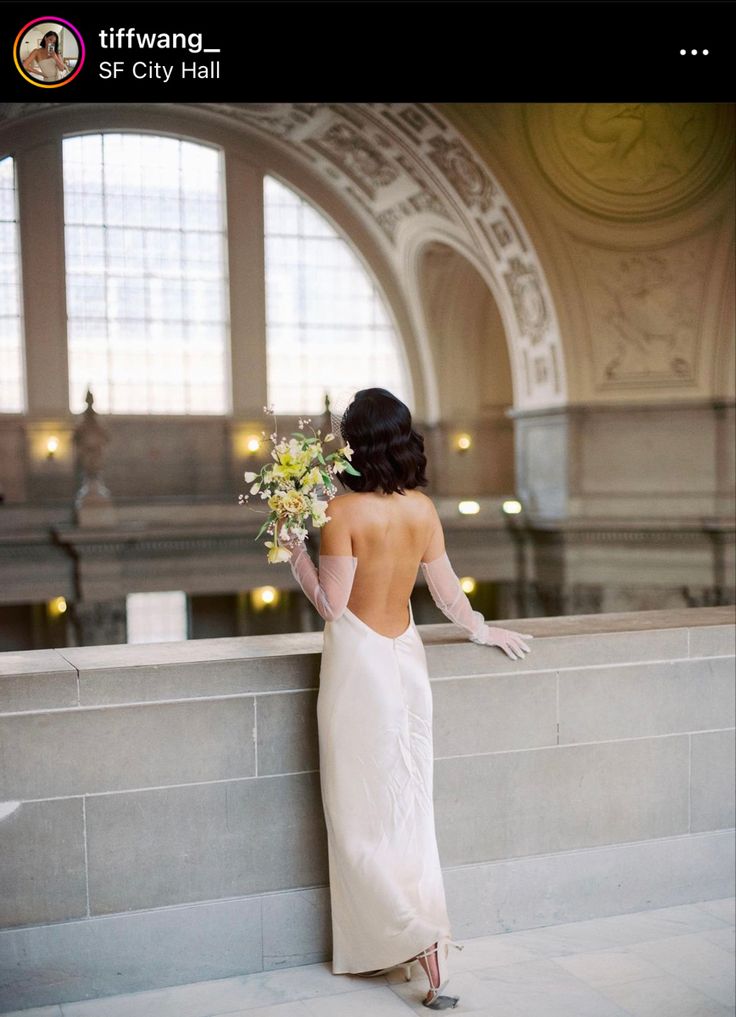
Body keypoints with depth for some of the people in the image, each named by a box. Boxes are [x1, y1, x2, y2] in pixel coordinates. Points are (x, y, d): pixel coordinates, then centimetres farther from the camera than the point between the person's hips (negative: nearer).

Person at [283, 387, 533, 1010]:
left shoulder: (346, 511, -16)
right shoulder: (423, 507, 0)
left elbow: (332, 604, -16)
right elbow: (446, 588, 6)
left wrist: (296, 553, -4)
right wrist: (481, 630, 23)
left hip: (359, 661, -6)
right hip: (406, 656, 6)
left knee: (364, 815, 5)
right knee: (409, 806, 15)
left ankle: (420, 935, -2)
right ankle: (425, 928, 23)